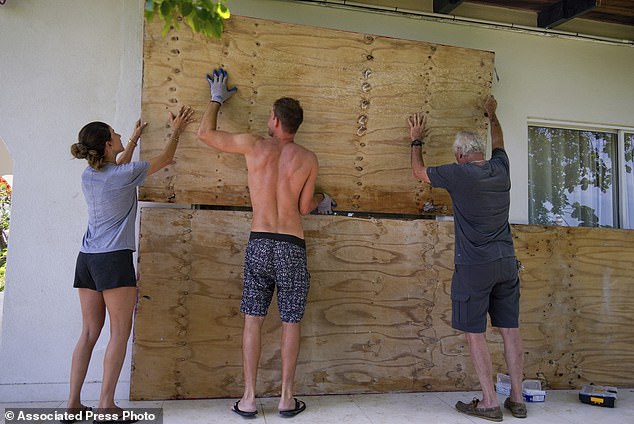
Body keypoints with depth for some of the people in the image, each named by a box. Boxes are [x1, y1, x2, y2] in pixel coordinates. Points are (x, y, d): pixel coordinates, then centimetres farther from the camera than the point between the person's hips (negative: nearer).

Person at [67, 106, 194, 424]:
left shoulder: (88, 176, 9)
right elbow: (165, 159, 6)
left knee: (89, 333, 11)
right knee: (120, 333, -1)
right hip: (114, 258, -7)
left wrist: (134, 140, 42)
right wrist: (176, 132, 22)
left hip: (86, 259, 7)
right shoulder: (126, 175, -9)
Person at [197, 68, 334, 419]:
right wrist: (322, 202, 29)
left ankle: (248, 399, 13)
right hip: (292, 246, 0)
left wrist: (216, 99, 28)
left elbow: (205, 133, 12)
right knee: (290, 324, 9)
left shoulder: (255, 145, 0)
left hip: (259, 243, 0)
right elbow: (304, 207, 6)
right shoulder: (309, 159, 1)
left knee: (253, 321, 8)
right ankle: (286, 399, 17)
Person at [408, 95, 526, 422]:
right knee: (510, 329, 10)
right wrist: (492, 115, 47)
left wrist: (416, 141, 23)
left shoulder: (458, 174, -10)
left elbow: (419, 171, 7)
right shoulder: (500, 168, 6)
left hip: (474, 265, -6)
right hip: (506, 262, 6)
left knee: (475, 333, 2)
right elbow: (498, 142, 29)